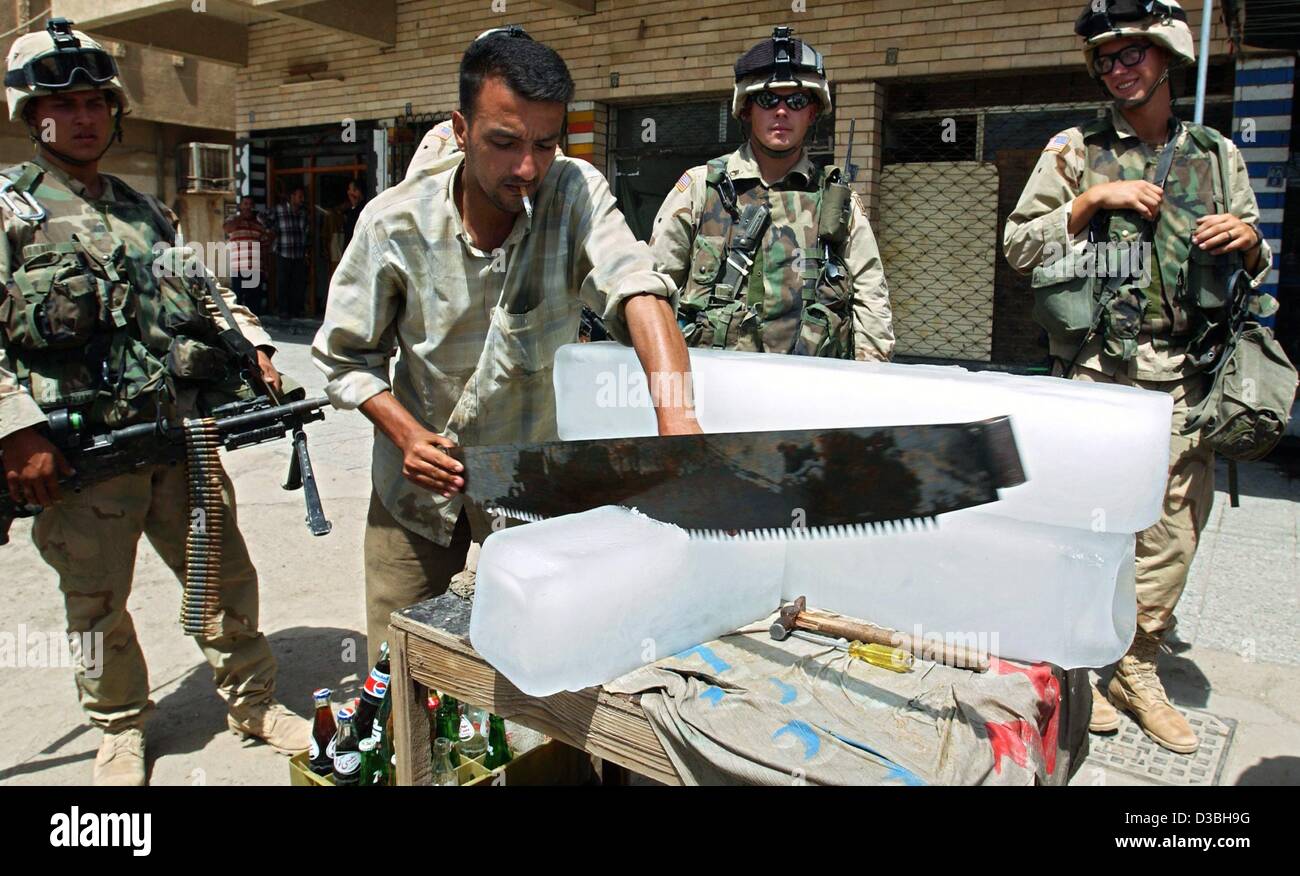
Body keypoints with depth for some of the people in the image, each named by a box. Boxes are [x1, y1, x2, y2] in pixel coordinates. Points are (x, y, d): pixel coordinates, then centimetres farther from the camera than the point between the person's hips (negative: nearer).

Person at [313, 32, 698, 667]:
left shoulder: (575, 195, -18)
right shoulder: (394, 223, -15)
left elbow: (635, 289, -36)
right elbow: (346, 356, -4)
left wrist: (676, 415, -53)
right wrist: (404, 433, -21)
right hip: (419, 479, 1)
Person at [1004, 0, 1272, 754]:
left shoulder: (1219, 156, 13)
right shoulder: (1073, 153, 5)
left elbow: (1257, 268, 19)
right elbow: (1019, 247, 0)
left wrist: (1248, 240, -4)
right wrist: (1092, 200, -11)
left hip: (1184, 379, 3)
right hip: (1098, 374, -3)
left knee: (1174, 531, 7)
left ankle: (1138, 669, 23)